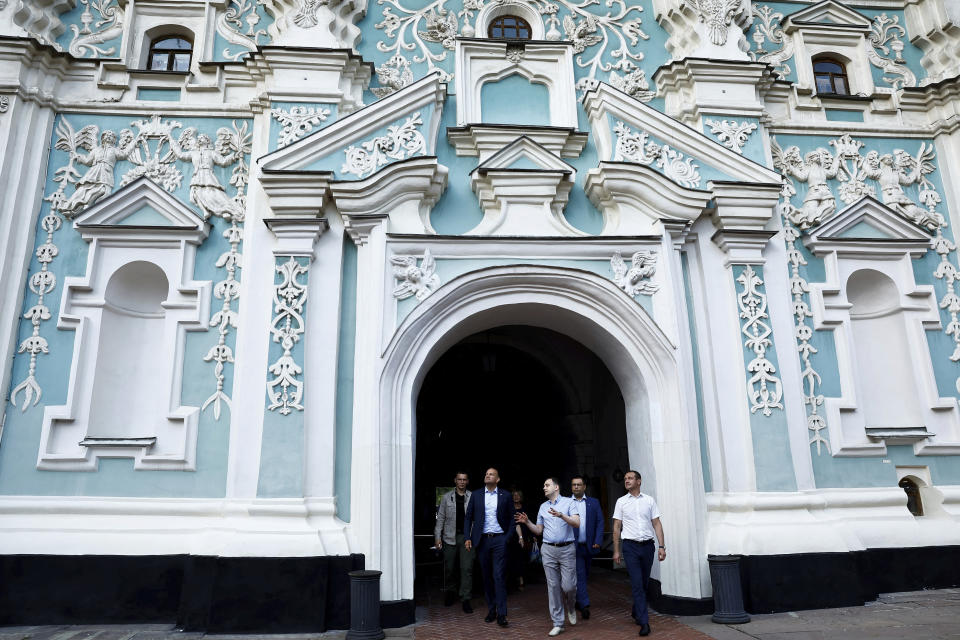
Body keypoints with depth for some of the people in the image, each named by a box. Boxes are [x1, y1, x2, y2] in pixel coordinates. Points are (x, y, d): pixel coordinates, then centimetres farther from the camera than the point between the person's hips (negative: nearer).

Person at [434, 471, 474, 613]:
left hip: (467, 537, -1)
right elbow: (440, 517, 8)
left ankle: (465, 599, 3)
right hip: (450, 537, 1)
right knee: (448, 568, 10)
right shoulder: (447, 497, 7)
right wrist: (437, 536, 2)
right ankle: (450, 592, 32)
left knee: (467, 568, -6)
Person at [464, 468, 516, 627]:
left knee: (499, 576, -7)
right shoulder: (476, 495, 8)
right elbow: (468, 517, 8)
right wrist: (467, 538, 0)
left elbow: (511, 518, 6)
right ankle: (491, 610, 19)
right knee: (487, 577, 8)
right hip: (482, 540, 2)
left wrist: (508, 537, -5)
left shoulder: (505, 496, 4)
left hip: (499, 539, -2)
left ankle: (501, 614, -4)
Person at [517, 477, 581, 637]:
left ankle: (570, 608, 28)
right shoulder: (543, 506, 14)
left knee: (568, 586, -5)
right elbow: (539, 531, 17)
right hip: (548, 550, 4)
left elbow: (577, 523, -12)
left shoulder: (568, 502, 0)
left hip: (567, 549, -4)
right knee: (553, 586, 2)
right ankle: (557, 623, 11)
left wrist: (561, 515, -26)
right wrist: (527, 522, 0)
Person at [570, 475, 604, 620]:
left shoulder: (594, 502, 8)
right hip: (574, 546, -3)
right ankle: (584, 605, -9)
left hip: (589, 546, 3)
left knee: (584, 575, 12)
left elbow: (600, 522, 4)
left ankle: (578, 601, 27)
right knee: (579, 575, -8)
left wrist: (598, 541, -6)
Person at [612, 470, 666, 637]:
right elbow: (617, 527, 5)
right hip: (630, 546, -2)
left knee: (644, 583, 11)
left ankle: (636, 613, 31)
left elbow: (657, 524, 5)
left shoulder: (649, 500, 7)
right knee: (637, 584, -8)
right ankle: (644, 622, -7)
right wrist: (616, 551, 2)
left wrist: (661, 546, -4)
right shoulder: (621, 501, 4)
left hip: (648, 545, 2)